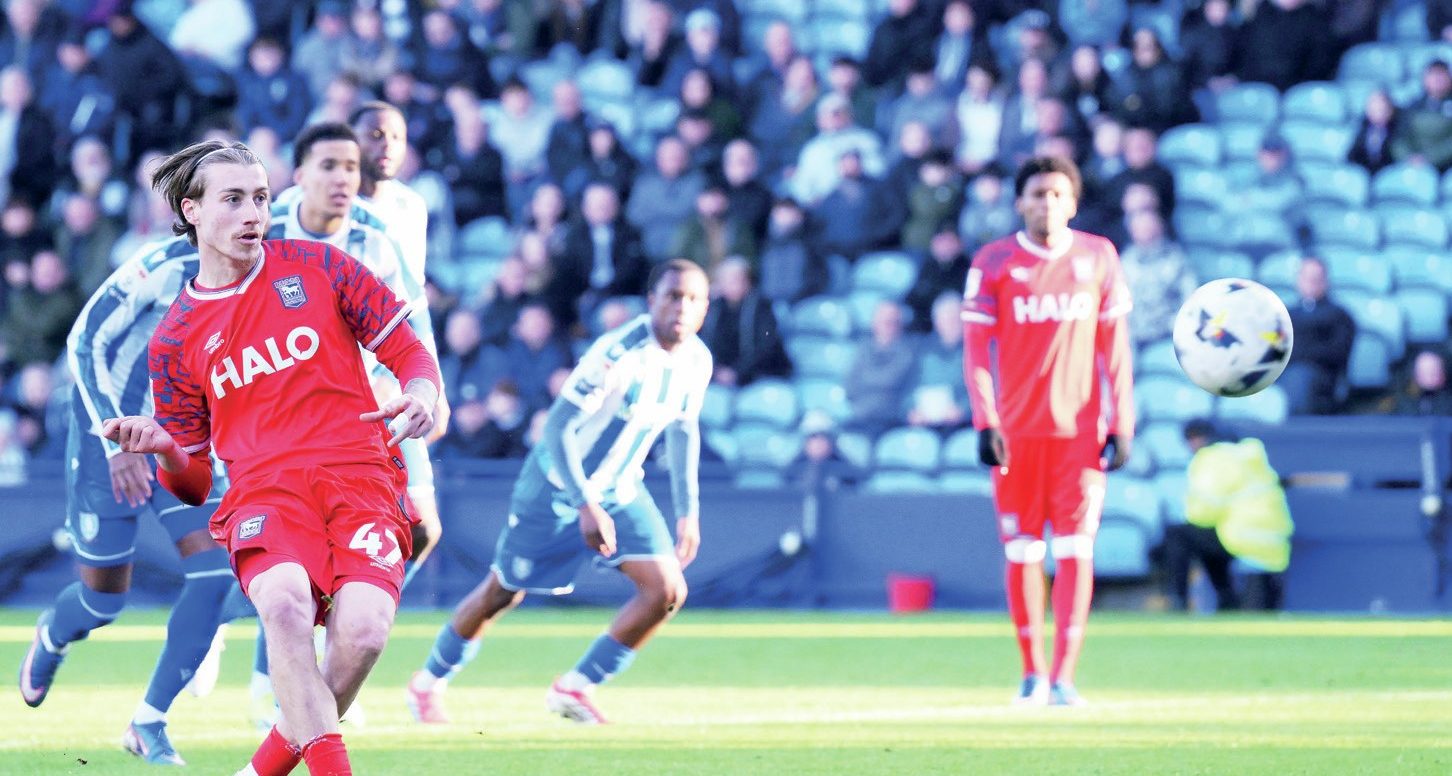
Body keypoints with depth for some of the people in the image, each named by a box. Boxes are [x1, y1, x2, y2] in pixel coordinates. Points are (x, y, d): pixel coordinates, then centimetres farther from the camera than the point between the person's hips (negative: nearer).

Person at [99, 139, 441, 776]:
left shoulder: (317, 267, 12)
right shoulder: (176, 339, 15)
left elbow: (409, 353, 16)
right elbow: (193, 483, 17)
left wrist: (422, 396, -8)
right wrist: (163, 449, -6)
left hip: (361, 482, 0)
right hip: (264, 490, 0)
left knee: (364, 627, -29)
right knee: (284, 601, -36)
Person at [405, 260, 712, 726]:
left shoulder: (696, 361, -7)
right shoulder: (618, 354, -29)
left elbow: (683, 431, 11)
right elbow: (557, 428, -28)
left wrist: (687, 511, 8)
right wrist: (586, 506, -34)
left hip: (621, 491, 6)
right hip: (559, 486, -6)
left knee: (667, 591, -11)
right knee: (504, 592, 7)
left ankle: (575, 688, 2)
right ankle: (429, 683, 30)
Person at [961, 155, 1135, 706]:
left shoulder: (1098, 257, 6)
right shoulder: (994, 262, 2)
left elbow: (1114, 346, 7)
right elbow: (975, 346, 0)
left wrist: (1121, 425, 1)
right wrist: (985, 423, -11)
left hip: (1079, 428, 0)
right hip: (1016, 430, 0)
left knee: (1076, 549, -7)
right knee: (1022, 552, 4)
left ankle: (1064, 677, -10)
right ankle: (1032, 672, 15)